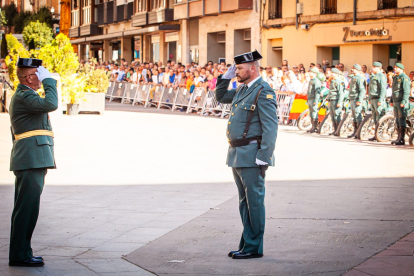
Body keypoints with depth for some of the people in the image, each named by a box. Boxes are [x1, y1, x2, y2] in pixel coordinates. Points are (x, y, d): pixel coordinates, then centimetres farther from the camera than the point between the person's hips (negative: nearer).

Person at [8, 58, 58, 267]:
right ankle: (20, 255, -7)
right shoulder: (24, 96, -11)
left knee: (24, 208, 13)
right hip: (32, 161, -11)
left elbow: (16, 132, 28)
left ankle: (20, 253, 18)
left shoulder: (23, 96, 23)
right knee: (27, 208, -9)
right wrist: (48, 80, -16)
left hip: (30, 161, 11)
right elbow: (50, 104, -28)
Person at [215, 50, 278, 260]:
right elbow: (220, 97, 30)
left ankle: (254, 247, 5)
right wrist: (227, 74, 15)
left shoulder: (264, 92, -14)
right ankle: (246, 244, 22)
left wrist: (263, 158, -21)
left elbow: (270, 128, -18)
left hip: (251, 156, -9)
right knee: (244, 201, 15)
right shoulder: (242, 90, 14)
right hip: (237, 155, 9)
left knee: (254, 201, -2)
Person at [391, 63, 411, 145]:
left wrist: (403, 101, -23)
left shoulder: (404, 78, -9)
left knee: (401, 120, -10)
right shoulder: (395, 78, 19)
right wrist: (392, 100, 22)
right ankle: (399, 138, 17)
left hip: (402, 102, -9)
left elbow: (406, 91, -16)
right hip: (396, 102, 9)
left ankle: (402, 139, -10)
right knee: (397, 120, 11)